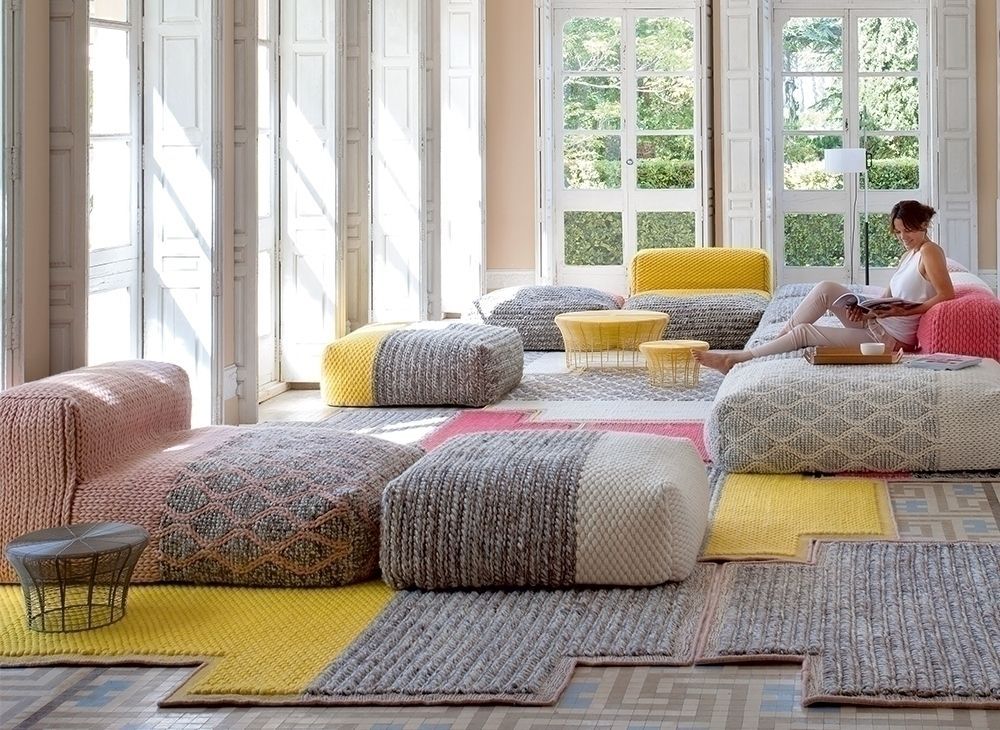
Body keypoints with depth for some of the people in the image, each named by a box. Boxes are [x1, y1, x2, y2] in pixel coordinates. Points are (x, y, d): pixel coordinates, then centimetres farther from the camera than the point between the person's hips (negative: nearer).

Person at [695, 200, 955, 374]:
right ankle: (774, 341, -3)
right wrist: (863, 309, -8)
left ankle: (737, 359, -1)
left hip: (892, 338, -8)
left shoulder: (930, 252, -11)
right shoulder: (908, 255, 16)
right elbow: (885, 301, 13)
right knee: (826, 289, -7)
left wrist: (904, 311, -25)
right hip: (875, 323, 8)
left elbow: (947, 295, -22)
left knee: (804, 332, -10)